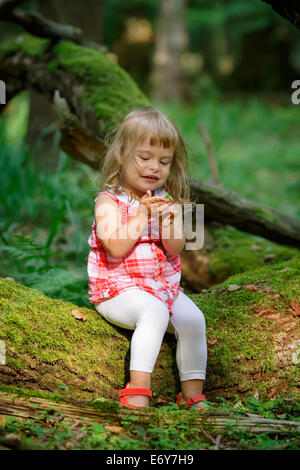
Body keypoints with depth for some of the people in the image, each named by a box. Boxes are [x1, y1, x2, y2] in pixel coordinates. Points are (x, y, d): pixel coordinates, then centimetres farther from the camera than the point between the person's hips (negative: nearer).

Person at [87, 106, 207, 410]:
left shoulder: (168, 202, 9)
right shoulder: (108, 201, -5)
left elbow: (174, 250, -2)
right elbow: (116, 248, -19)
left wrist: (168, 220, -21)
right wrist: (142, 215, -21)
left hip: (165, 285, 5)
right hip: (119, 289, -5)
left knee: (193, 319, -17)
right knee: (154, 311, -33)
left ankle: (193, 395, -7)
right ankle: (138, 389, -34)